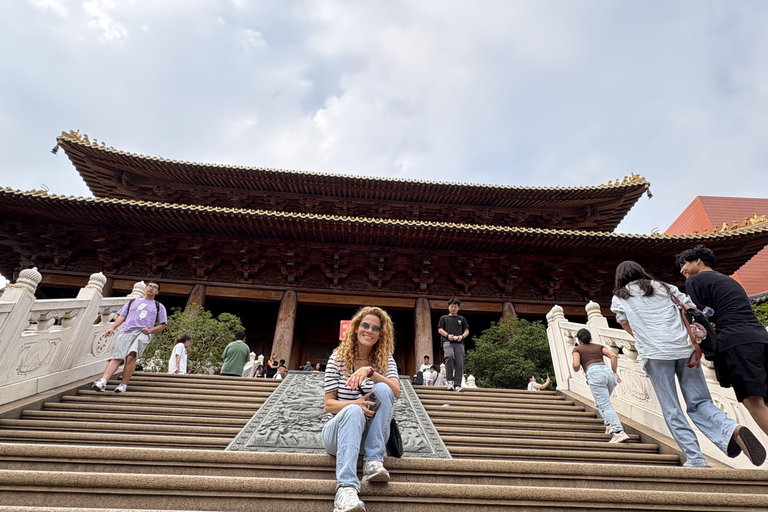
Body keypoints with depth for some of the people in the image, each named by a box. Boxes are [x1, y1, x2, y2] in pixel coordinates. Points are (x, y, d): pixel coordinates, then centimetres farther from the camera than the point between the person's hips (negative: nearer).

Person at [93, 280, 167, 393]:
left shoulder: (159, 306, 21)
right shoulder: (132, 302, 29)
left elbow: (163, 324, 16)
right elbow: (122, 316, 22)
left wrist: (150, 330, -2)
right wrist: (112, 328, 6)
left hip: (142, 333, -2)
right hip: (125, 332, 3)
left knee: (131, 356, -24)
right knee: (117, 357, -16)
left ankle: (124, 385, -19)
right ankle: (102, 381, -26)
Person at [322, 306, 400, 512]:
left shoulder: (385, 359, 1)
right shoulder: (338, 358, -3)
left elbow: (396, 391, -17)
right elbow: (328, 404, -6)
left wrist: (370, 371, -33)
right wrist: (355, 403, -27)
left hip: (371, 433, 2)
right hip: (338, 429, -1)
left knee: (382, 389, -26)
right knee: (354, 411, -36)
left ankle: (373, 461, -25)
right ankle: (346, 487, -47)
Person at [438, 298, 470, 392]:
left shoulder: (462, 319, 23)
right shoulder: (444, 318, 19)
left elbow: (467, 331, 19)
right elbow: (440, 329, 10)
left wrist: (462, 336, -3)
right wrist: (447, 335, -9)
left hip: (459, 343, 3)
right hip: (447, 342, -2)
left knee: (459, 363, -8)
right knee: (449, 356, -29)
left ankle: (457, 384, -2)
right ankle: (449, 380, -17)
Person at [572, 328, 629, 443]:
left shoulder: (577, 349, 16)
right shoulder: (599, 346, 27)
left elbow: (576, 365, 1)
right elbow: (614, 356, 11)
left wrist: (575, 370, 22)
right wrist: (614, 373, 17)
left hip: (594, 374, -5)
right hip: (608, 372, 6)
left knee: (606, 406, -11)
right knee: (600, 403, 23)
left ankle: (619, 432, -26)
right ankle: (610, 425, 5)